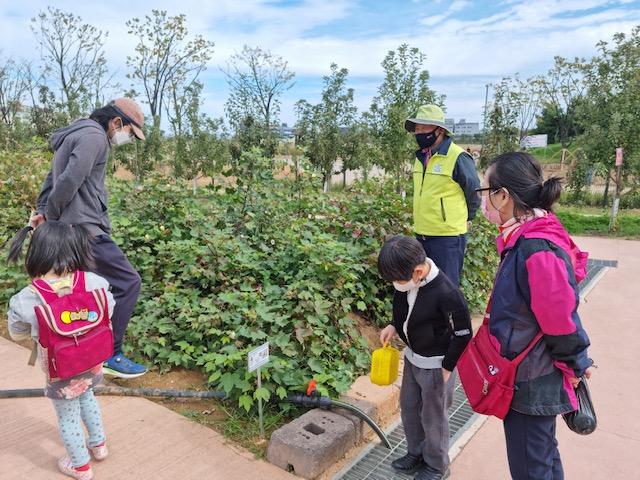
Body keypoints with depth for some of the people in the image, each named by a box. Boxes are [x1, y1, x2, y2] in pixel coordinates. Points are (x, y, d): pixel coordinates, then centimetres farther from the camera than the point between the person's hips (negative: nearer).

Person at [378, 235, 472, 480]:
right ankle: (416, 453, 44)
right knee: (408, 407, 21)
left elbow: (463, 333, -20)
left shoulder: (446, 293, -31)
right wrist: (394, 326, -5)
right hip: (412, 357, 7)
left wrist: (447, 368, -14)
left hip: (435, 364, -7)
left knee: (433, 416, 11)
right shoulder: (407, 281, -10)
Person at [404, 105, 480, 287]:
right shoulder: (421, 157, 8)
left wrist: (463, 219, 7)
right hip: (422, 235, 8)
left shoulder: (458, 157, -15)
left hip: (448, 238, -8)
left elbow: (475, 192, -5)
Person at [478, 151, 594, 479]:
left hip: (531, 384, -9)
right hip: (529, 374, 9)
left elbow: (561, 320, -23)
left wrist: (575, 366, -7)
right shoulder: (526, 237, 0)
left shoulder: (538, 251, -31)